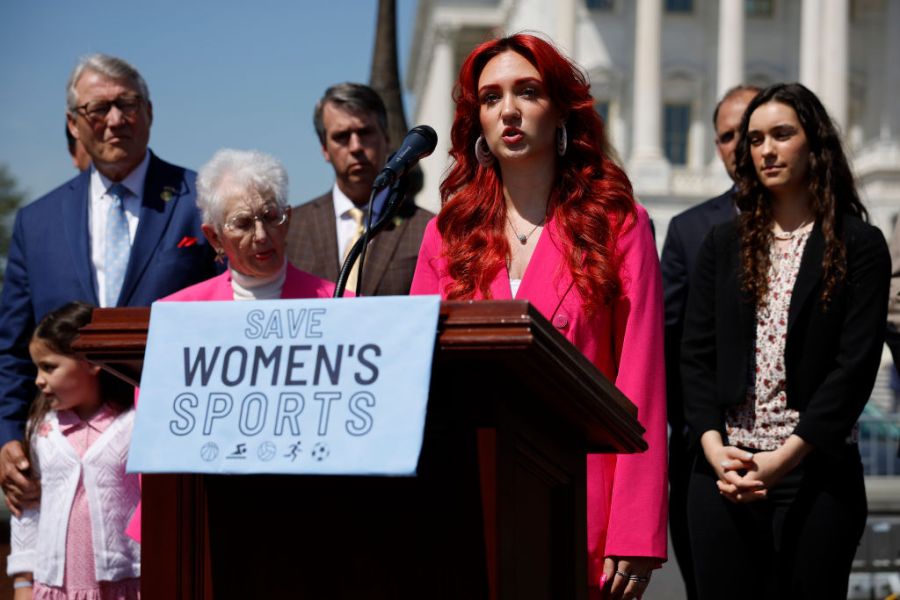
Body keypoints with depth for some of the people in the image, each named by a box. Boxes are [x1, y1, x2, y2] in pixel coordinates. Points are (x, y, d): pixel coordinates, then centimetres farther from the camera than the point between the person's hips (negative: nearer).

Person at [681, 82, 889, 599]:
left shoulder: (859, 246, 1)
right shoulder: (724, 244, 12)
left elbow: (855, 366, -7)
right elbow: (696, 354, 7)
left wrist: (783, 459, -14)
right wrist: (714, 446, -8)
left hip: (818, 473, -3)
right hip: (724, 474, 3)